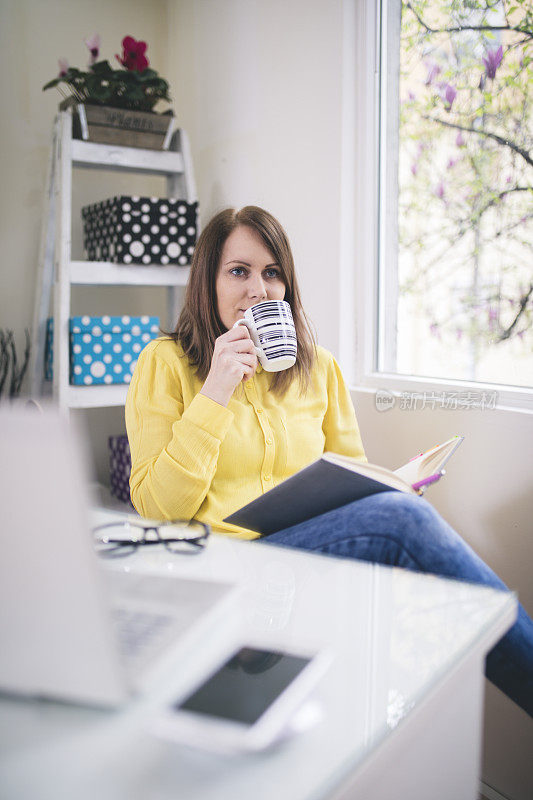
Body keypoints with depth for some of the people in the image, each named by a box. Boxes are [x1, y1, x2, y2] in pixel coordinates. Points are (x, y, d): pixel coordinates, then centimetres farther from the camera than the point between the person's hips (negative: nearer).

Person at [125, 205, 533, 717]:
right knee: (403, 519, -27)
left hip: (319, 549, 5)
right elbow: (157, 509, -6)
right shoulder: (165, 363, 2)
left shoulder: (320, 369, 14)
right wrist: (214, 396, -13)